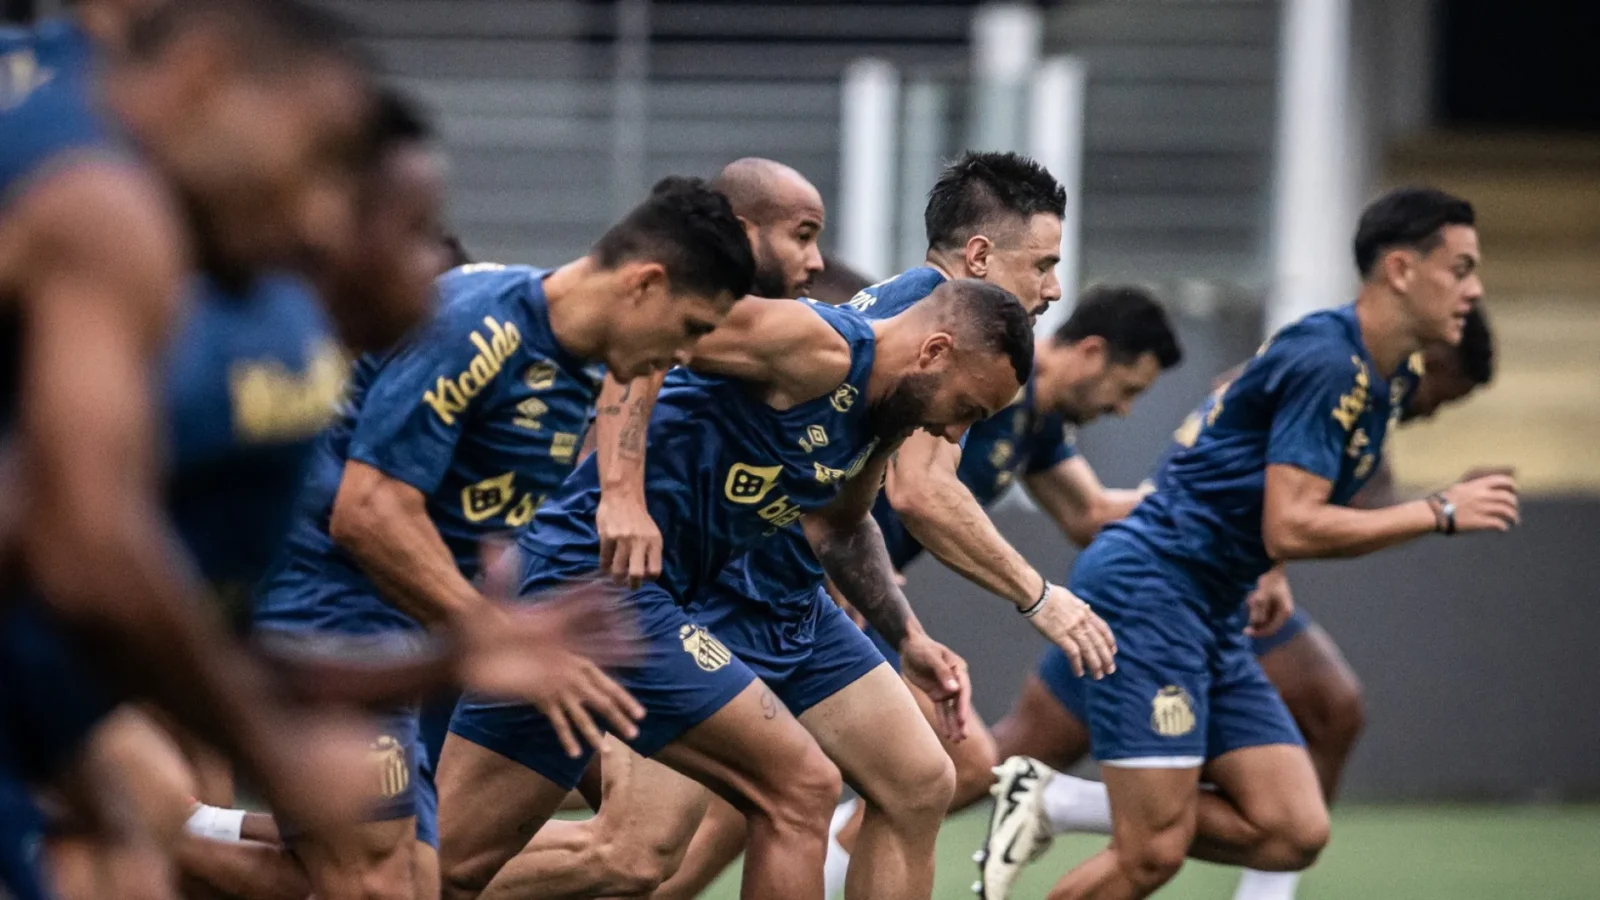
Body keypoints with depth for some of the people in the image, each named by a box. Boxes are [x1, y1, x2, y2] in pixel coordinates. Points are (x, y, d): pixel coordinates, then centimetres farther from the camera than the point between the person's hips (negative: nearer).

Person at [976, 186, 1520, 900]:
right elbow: (1291, 528, -23)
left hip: (1215, 619, 10)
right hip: (1148, 587, -10)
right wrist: (1441, 513, -16)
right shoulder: (1327, 365, -17)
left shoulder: (1392, 376, 13)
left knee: (1295, 833, -3)